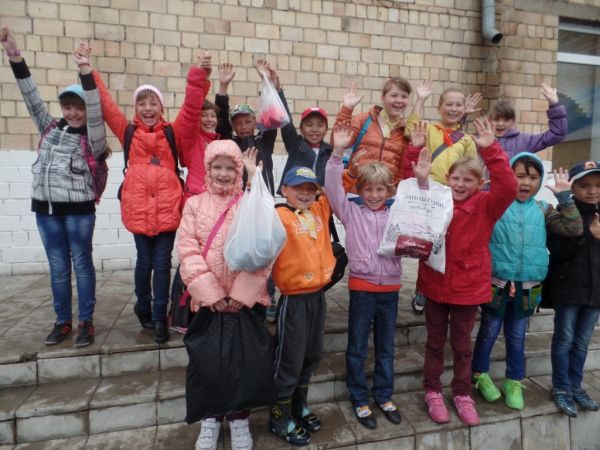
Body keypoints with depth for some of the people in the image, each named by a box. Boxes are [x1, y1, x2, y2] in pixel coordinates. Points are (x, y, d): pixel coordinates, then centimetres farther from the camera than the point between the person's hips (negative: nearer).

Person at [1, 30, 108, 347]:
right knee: (58, 267, 11)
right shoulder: (50, 128, 14)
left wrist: (85, 72, -26)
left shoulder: (92, 139, -1)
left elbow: (95, 112, -17)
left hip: (78, 208, -5)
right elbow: (32, 98, 11)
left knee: (82, 264, 3)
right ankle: (63, 321, 23)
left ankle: (86, 322, 14)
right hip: (46, 207, 5)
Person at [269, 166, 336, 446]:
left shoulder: (320, 210, 6)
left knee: (311, 356, 21)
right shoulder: (279, 216, -12)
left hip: (318, 295, 7)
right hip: (294, 299, -7)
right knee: (290, 360, 7)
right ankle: (280, 417, 28)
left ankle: (299, 406, 42)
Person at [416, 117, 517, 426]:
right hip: (435, 284, 1)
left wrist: (490, 150, -32)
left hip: (469, 286, -1)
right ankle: (433, 392, 33)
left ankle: (462, 394, 37)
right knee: (435, 342, 16)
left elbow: (508, 188, -24)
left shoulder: (486, 205, -7)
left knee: (461, 345, 16)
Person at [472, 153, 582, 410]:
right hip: (496, 284, -3)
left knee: (517, 336, 17)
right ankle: (480, 374, 33)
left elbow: (574, 230, -1)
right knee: (489, 332, 13)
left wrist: (564, 197, -7)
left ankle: (514, 382, 34)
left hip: (526, 287, 3)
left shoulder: (542, 210, 5)